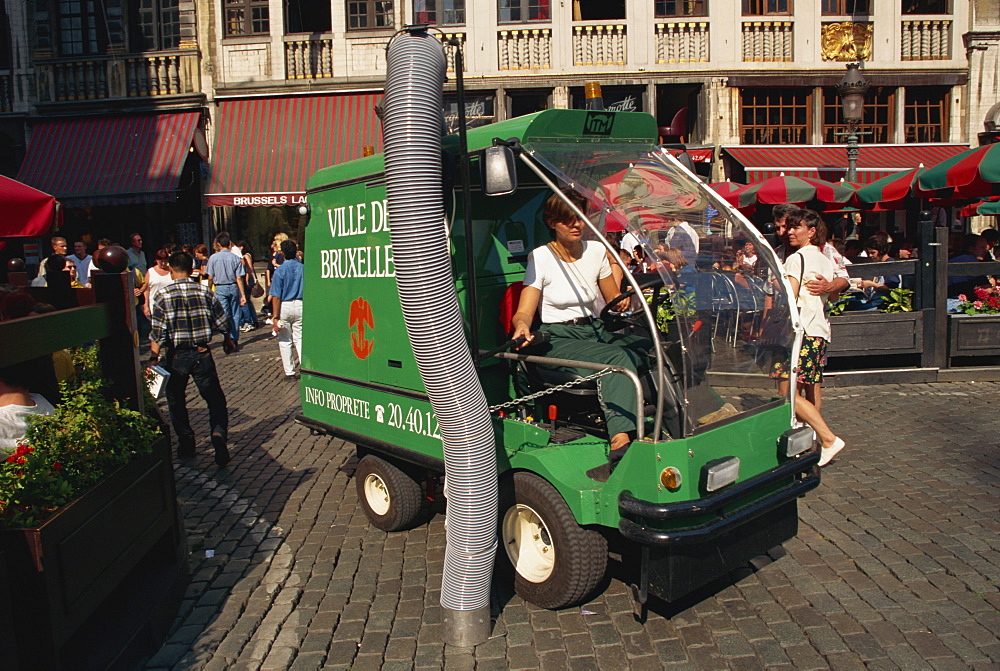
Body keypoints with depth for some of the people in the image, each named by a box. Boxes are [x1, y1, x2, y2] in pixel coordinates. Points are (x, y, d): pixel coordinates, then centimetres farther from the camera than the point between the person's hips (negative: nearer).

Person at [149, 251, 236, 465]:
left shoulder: (163, 297, -6)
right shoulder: (205, 292, 0)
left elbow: (158, 333, -10)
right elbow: (223, 323, 6)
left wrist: (153, 357, -5)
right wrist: (228, 342, 24)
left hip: (176, 357, -1)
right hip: (202, 354, 1)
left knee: (176, 400, 18)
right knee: (215, 399, 7)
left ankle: (186, 443, 21)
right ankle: (219, 432, -17)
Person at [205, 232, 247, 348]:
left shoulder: (213, 258, -6)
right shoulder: (236, 258, -3)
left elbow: (210, 277, -4)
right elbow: (239, 278, -5)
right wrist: (242, 295, -1)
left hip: (220, 288, -2)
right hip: (233, 287, 2)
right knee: (234, 314, 12)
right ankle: (235, 339, 19)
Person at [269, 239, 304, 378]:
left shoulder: (280, 270, -9)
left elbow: (276, 296, -11)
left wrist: (275, 317, -10)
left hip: (284, 306, -2)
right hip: (300, 305, 3)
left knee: (285, 340, 8)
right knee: (300, 338, 10)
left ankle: (289, 372, 12)